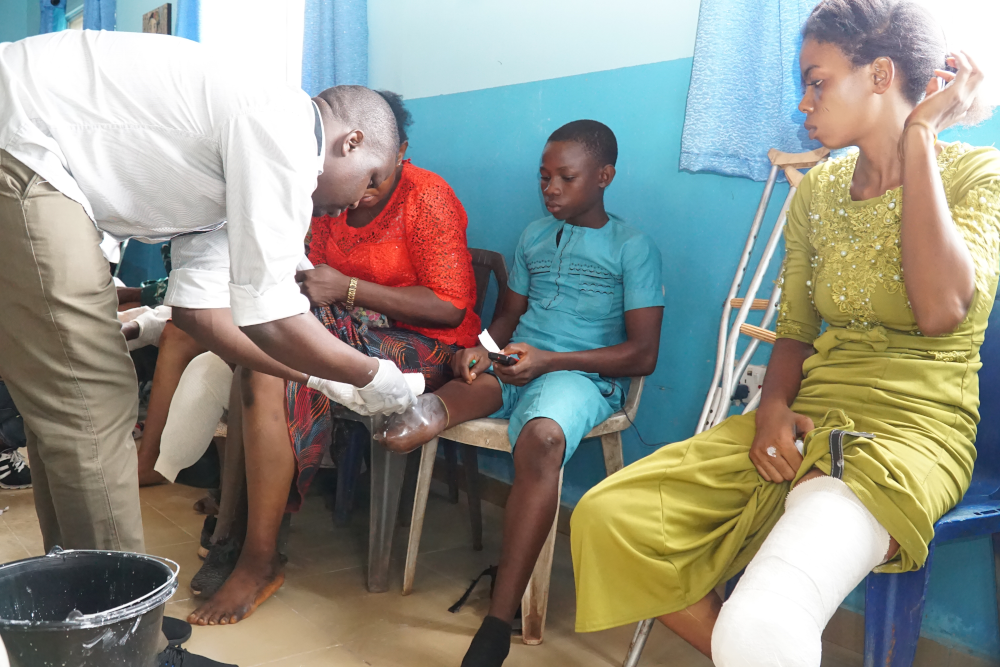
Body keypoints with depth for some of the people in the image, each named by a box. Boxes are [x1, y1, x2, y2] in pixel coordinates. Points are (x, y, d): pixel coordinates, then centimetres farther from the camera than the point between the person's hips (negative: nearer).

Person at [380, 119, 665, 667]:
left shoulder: (633, 248, 4)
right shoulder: (534, 236, 21)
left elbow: (643, 354, -5)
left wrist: (548, 359, -16)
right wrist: (483, 348, -3)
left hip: (581, 375, -10)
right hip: (513, 365, 10)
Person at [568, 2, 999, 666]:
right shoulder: (817, 192, 13)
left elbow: (941, 311, -21)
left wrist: (920, 136, -13)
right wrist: (773, 410, -6)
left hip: (911, 431, -6)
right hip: (808, 422, 6)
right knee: (607, 518, -14)